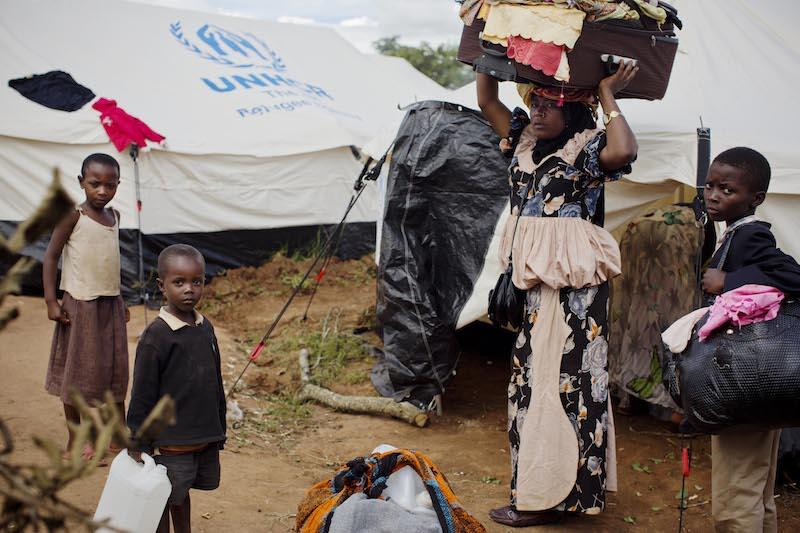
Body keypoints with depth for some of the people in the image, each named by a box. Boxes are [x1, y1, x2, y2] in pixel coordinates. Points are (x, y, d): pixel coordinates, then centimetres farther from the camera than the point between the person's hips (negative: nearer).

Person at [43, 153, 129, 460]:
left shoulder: (114, 216, 8)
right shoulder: (74, 216, -10)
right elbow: (51, 256, -10)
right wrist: (51, 302, -15)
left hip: (111, 305, 6)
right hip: (80, 305, -6)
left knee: (115, 371, 10)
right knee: (76, 374, 4)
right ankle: (75, 441, 15)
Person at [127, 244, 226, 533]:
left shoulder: (205, 327, 4)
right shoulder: (156, 336, -16)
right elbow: (142, 397, -13)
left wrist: (219, 431, 17)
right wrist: (137, 445, -10)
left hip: (206, 437, 6)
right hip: (170, 442, -6)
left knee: (182, 491, 22)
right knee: (163, 499, 7)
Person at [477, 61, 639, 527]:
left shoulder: (588, 148, -9)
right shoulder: (527, 141, 13)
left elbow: (624, 151, -30)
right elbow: (487, 101, 18)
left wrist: (608, 97, -18)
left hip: (576, 283, -9)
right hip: (534, 278, 9)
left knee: (564, 377, -4)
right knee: (533, 376, 13)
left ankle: (551, 496, 2)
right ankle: (540, 487, 25)